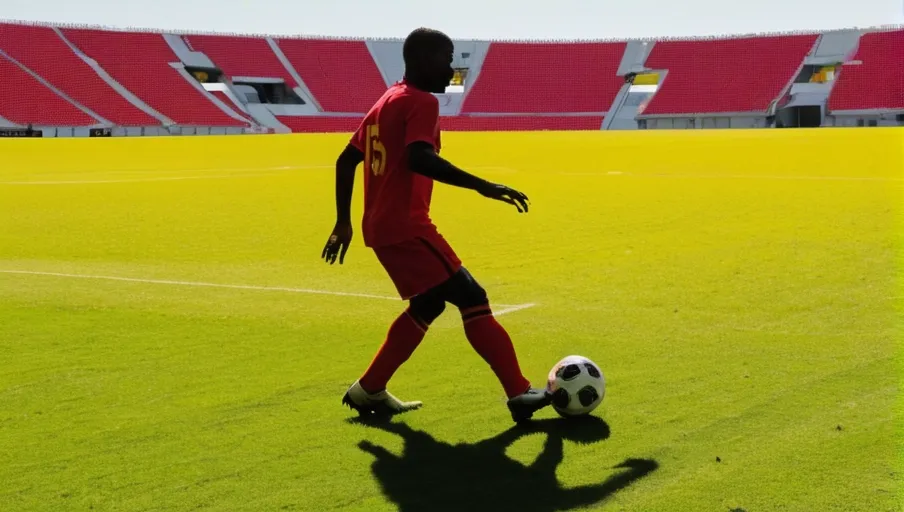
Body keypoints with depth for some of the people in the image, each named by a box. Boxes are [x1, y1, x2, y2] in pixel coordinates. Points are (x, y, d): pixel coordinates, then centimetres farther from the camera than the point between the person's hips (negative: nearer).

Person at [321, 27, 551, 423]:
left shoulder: (386, 102, 18)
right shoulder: (421, 102, -10)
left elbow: (346, 160, 21)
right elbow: (419, 159, -27)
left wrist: (344, 221, 26)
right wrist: (482, 186, -29)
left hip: (382, 227, 10)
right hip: (406, 228, -10)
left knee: (429, 302, 21)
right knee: (471, 299, -8)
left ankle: (369, 391, 23)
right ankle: (520, 394, -10)